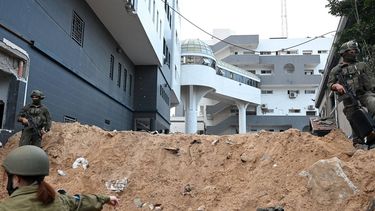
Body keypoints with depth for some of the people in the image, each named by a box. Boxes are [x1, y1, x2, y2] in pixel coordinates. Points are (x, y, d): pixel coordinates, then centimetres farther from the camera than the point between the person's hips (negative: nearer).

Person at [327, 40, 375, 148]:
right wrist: (336, 85, -12)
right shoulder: (336, 70, 16)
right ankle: (358, 143, 10)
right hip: (349, 99, 0)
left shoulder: (362, 65, 20)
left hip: (365, 93, 1)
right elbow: (329, 83, 11)